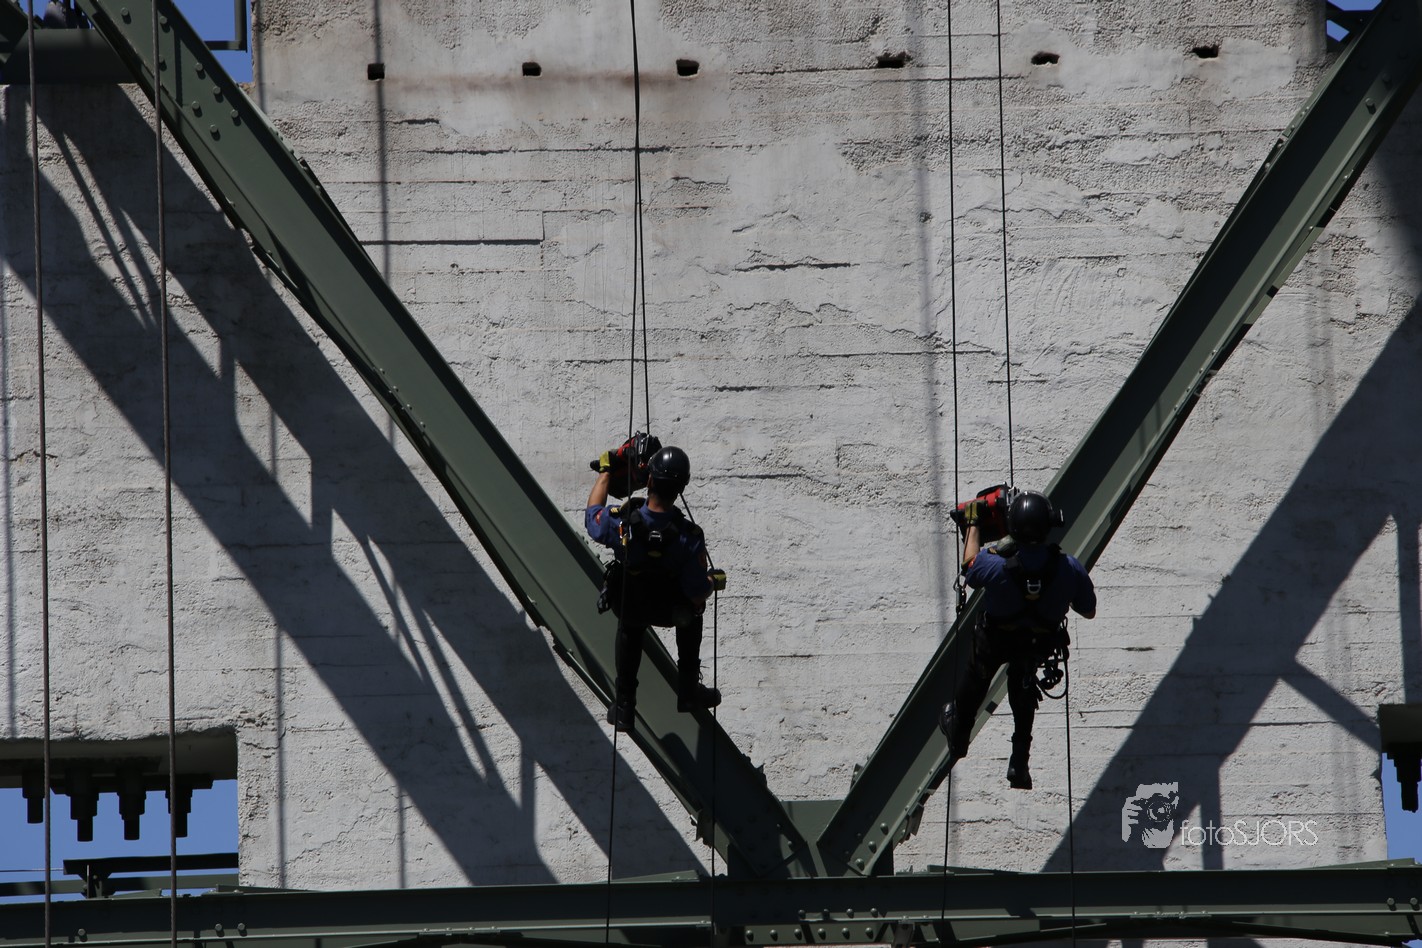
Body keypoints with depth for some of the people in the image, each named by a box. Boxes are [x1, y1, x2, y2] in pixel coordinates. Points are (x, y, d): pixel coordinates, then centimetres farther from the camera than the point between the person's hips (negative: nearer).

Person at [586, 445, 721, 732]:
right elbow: (698, 594, -23)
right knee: (691, 609, 36)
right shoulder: (689, 538, -35)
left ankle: (624, 706, 43)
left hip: (625, 607, 1)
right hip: (670, 611, -1)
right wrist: (712, 582, 1)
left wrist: (606, 473, 8)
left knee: (629, 631, 38)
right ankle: (688, 690, 42)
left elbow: (592, 513, -6)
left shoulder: (619, 522, -33)